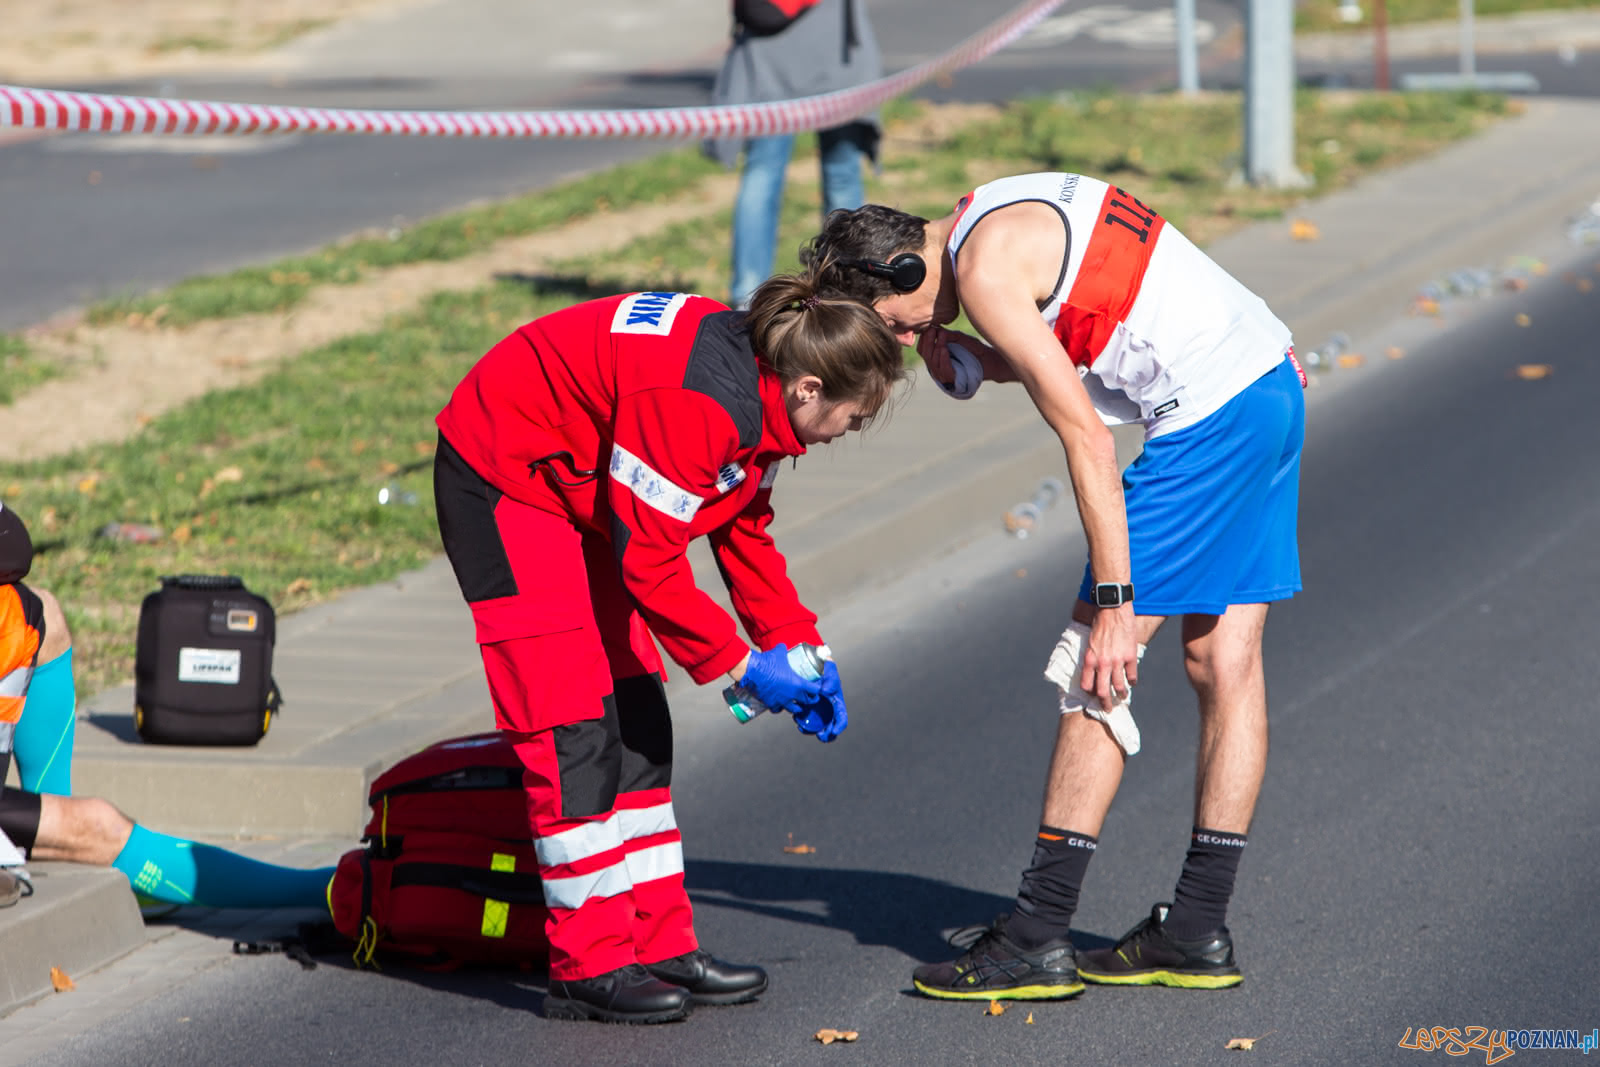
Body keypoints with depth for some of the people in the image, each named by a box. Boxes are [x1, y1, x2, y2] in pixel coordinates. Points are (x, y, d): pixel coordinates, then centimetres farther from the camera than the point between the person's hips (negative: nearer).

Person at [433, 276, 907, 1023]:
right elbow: (649, 562, -27)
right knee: (573, 726, -12)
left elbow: (744, 529, 11)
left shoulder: (759, 393, -2)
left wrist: (799, 648, 5)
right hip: (500, 478, -10)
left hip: (577, 491, 10)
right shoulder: (698, 401, -32)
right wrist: (737, 663, -18)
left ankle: (661, 947, 12)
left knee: (634, 717, 8)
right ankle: (589, 968, -7)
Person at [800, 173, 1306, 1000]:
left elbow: (1086, 440, -17)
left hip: (1211, 417, -10)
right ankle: (1198, 931, 13)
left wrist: (1115, 601, -16)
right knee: (1224, 661, 10)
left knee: (1096, 664, -6)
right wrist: (970, 363, 4)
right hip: (1273, 382, 10)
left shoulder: (984, 269, -14)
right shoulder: (1006, 214, 16)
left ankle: (1036, 938, -4)